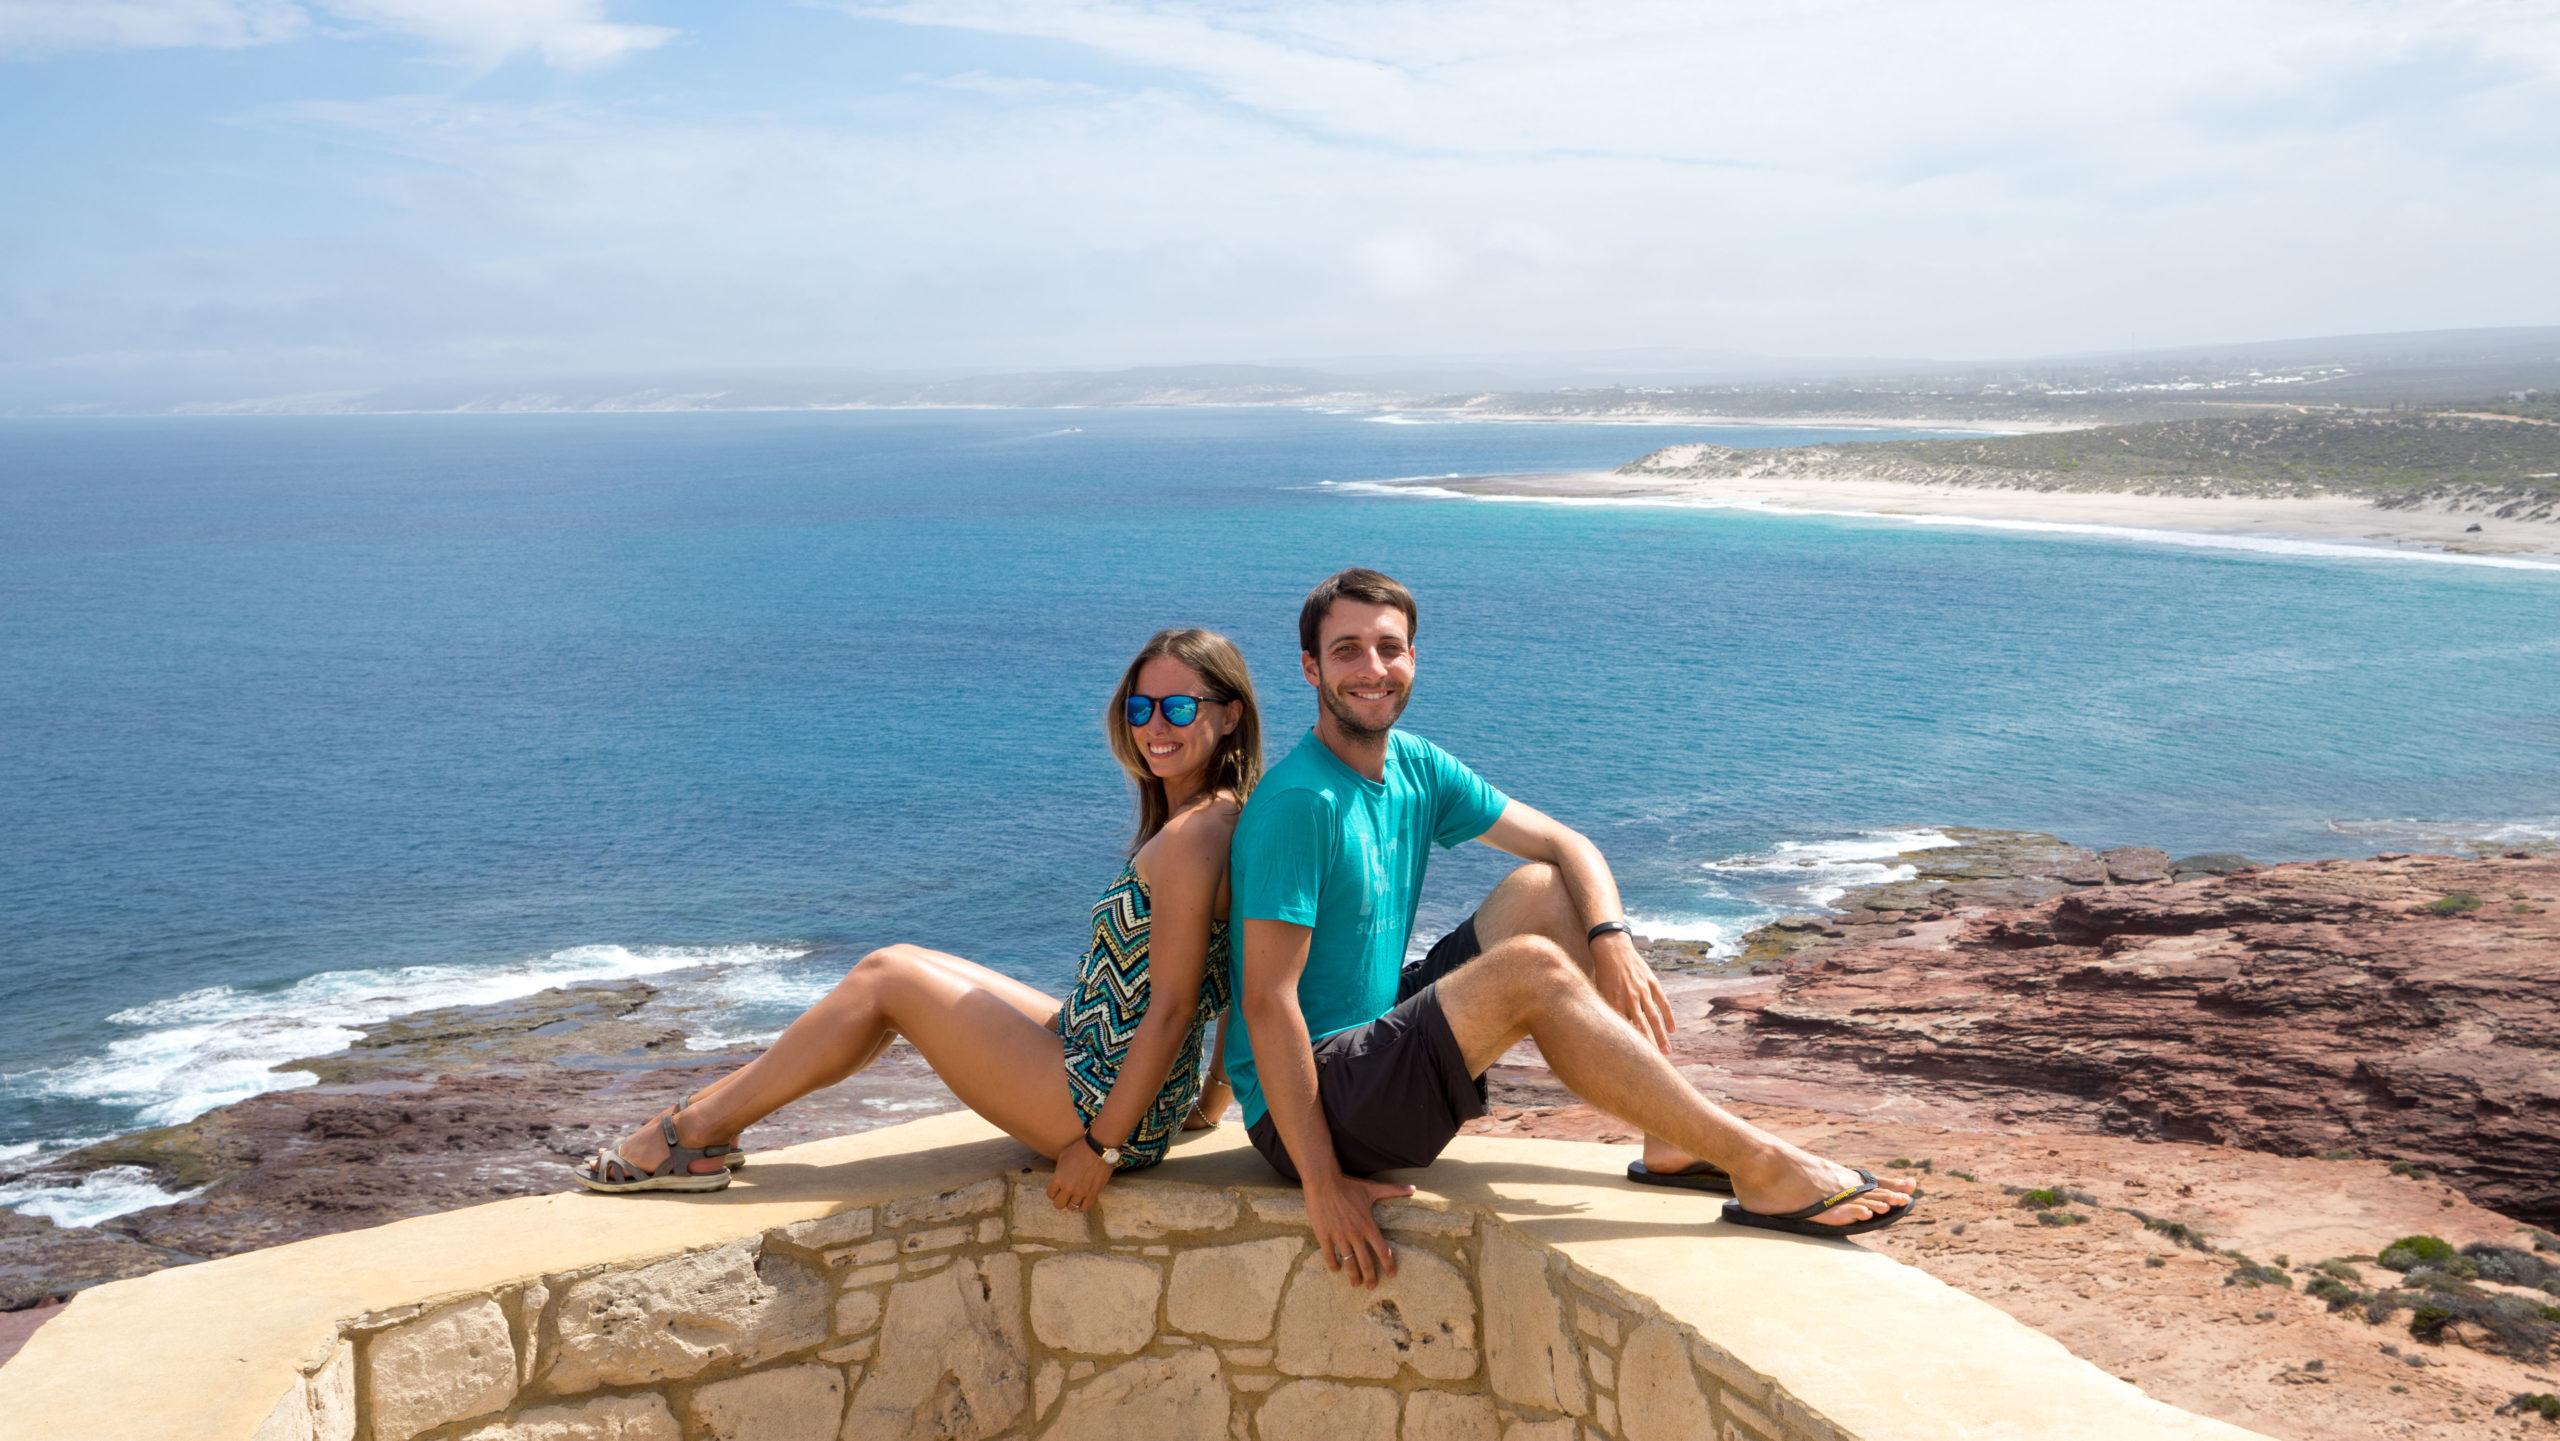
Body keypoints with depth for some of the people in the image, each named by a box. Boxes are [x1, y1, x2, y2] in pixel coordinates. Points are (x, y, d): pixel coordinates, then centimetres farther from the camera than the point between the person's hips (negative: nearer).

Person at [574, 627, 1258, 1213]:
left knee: (887, 978, -2)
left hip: (1111, 1099, -9)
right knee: (897, 964, 12)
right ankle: (708, 1116, 18)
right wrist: (1210, 1098, 19)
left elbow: (1171, 1007, -24)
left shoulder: (1193, 833, -22)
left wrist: (1101, 1145, -20)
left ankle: (689, 1139, 10)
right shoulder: (1226, 816, 8)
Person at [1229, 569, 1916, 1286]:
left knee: (1540, 890, 0)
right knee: (1532, 967, -25)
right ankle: (1760, 1169, -20)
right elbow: (1268, 1001, -23)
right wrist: (1323, 1183, -25)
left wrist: (1611, 938, -15)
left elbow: (1567, 845, 7)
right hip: (1303, 1109, -9)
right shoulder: (1299, 803, -20)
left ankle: (1674, 1141, -5)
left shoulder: (1415, 767, 6)